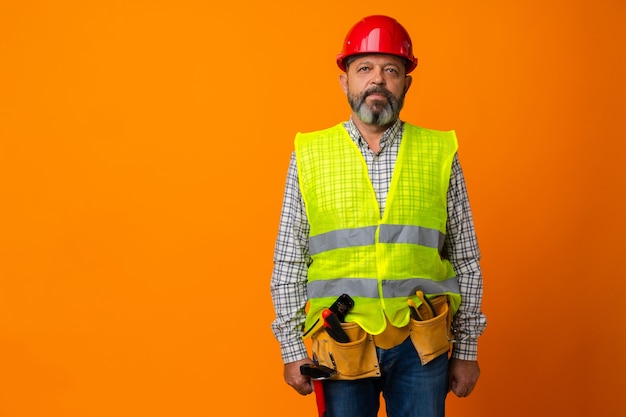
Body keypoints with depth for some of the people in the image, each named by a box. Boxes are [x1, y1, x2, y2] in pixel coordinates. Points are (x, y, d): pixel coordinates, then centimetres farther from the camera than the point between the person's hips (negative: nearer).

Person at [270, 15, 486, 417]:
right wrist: (292, 351, 1)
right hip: (342, 345, 0)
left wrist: (466, 351, 5)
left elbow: (466, 262, 5)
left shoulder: (440, 154, 2)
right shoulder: (309, 156, 1)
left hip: (421, 344, 1)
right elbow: (288, 266, 3)